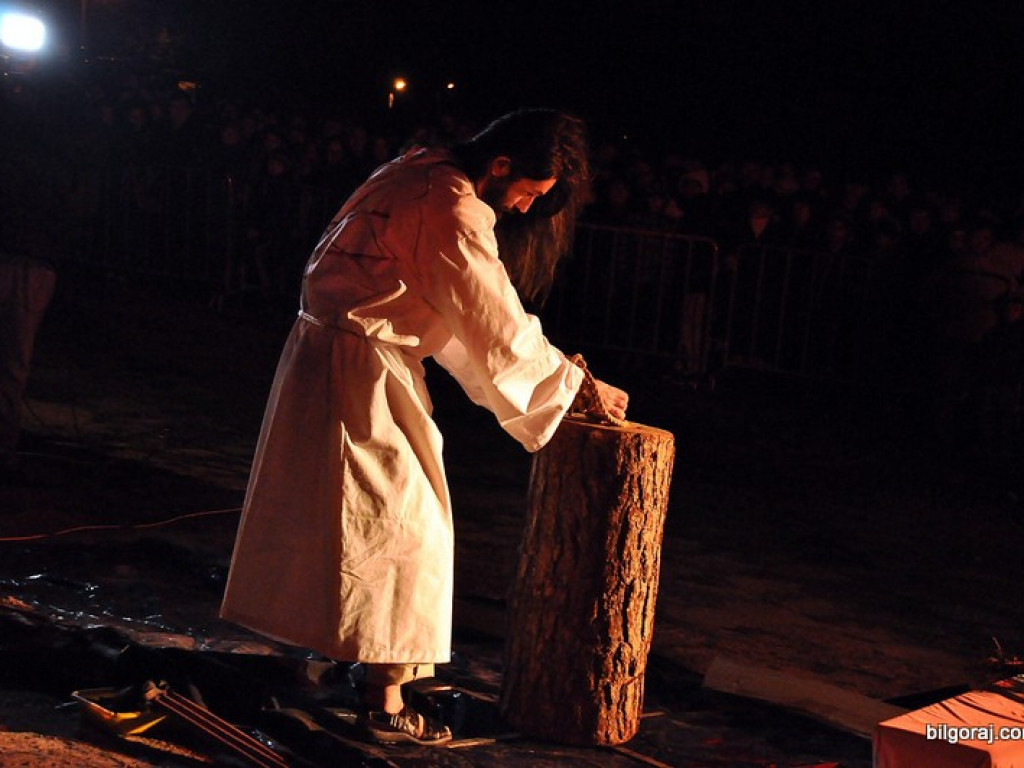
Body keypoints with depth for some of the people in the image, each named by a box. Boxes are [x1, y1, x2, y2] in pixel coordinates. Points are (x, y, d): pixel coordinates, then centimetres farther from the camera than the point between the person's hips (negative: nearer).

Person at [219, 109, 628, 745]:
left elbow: (463, 314, 14)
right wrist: (580, 385, -7)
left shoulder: (423, 172, 8)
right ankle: (388, 705, 8)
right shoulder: (451, 213, -23)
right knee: (402, 526, 0)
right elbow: (500, 331, -19)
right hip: (361, 372, -10)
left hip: (330, 350, 10)